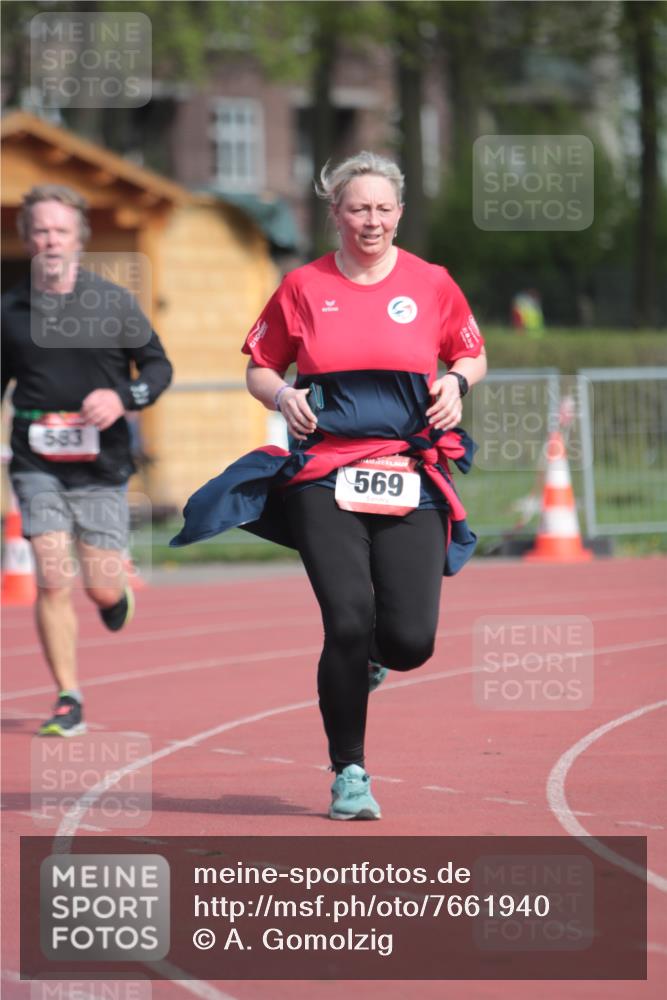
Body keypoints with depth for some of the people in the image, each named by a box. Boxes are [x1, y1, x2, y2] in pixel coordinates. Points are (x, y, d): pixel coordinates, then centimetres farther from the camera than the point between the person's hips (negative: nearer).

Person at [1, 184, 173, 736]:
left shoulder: (114, 302, 0)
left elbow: (159, 365, 6)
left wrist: (124, 397, -13)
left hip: (101, 464, 0)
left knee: (102, 587, -1)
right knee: (52, 580, -11)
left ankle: (117, 591, 39)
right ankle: (69, 702, -2)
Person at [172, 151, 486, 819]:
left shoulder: (431, 283, 7)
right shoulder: (304, 288, 5)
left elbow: (472, 355, 20)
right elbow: (259, 368, 15)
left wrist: (456, 381, -2)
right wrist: (282, 396, -6)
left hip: (412, 481, 1)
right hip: (325, 479, -1)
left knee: (410, 641, -8)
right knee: (348, 621, -14)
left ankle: (366, 660, 32)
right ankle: (348, 772, 4)